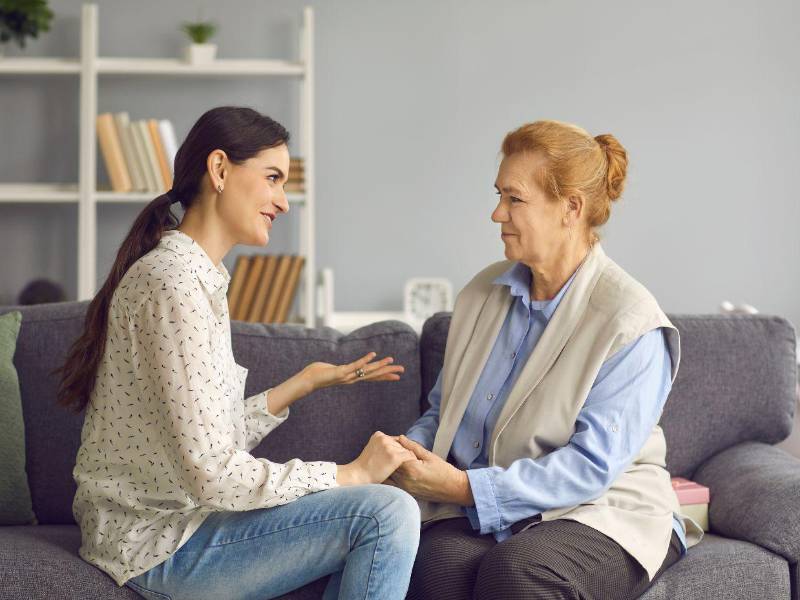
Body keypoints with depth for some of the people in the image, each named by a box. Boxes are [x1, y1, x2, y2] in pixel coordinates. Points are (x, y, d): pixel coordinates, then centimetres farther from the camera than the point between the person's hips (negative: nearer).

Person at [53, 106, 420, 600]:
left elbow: (218, 433, 10)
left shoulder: (195, 275, 13)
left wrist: (307, 382, 13)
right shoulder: (174, 283, -19)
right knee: (387, 513, -20)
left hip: (171, 518, 10)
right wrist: (353, 473, -16)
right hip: (160, 549, -10)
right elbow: (214, 474, -23)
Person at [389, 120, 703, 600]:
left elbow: (591, 466, -17)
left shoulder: (632, 323, -11)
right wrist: (408, 451, -5)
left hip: (600, 514, -4)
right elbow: (442, 412, 19)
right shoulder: (484, 293, 11)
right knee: (437, 561, -31)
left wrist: (465, 487, -22)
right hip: (484, 511, 4)